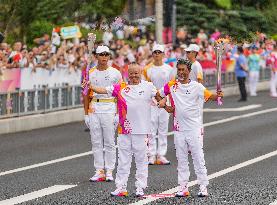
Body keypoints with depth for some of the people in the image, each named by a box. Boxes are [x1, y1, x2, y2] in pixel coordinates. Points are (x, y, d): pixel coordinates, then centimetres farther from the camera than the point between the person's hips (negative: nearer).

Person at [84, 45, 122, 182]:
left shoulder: (115, 73, 0)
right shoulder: (90, 73, 7)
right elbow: (86, 95, 10)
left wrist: (118, 113, -7)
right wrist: (86, 114, 6)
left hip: (110, 108, -3)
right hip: (93, 109, 3)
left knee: (109, 142, 1)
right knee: (96, 142, 5)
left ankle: (109, 171, 7)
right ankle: (99, 171, 11)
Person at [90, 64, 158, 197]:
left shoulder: (148, 87, 5)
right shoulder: (120, 88, 6)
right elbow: (102, 90, -1)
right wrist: (90, 87, -16)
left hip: (141, 130, -1)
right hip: (124, 130, 1)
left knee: (141, 160, 5)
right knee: (123, 161, 5)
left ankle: (140, 188, 11)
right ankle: (121, 188, 9)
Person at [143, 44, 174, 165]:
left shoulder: (169, 69, 4)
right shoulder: (147, 69, 1)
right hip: (151, 103, -1)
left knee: (163, 130, 6)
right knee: (151, 130, 0)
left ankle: (161, 155, 11)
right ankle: (151, 156, 4)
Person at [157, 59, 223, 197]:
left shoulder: (196, 86, -5)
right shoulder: (171, 85, 4)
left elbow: (209, 96, -17)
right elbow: (158, 95, 15)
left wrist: (217, 96, -37)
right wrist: (165, 106, 1)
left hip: (194, 128, -3)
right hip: (179, 128, 3)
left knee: (198, 159, 0)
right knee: (181, 160, 10)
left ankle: (203, 187, 5)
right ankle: (183, 187, 16)